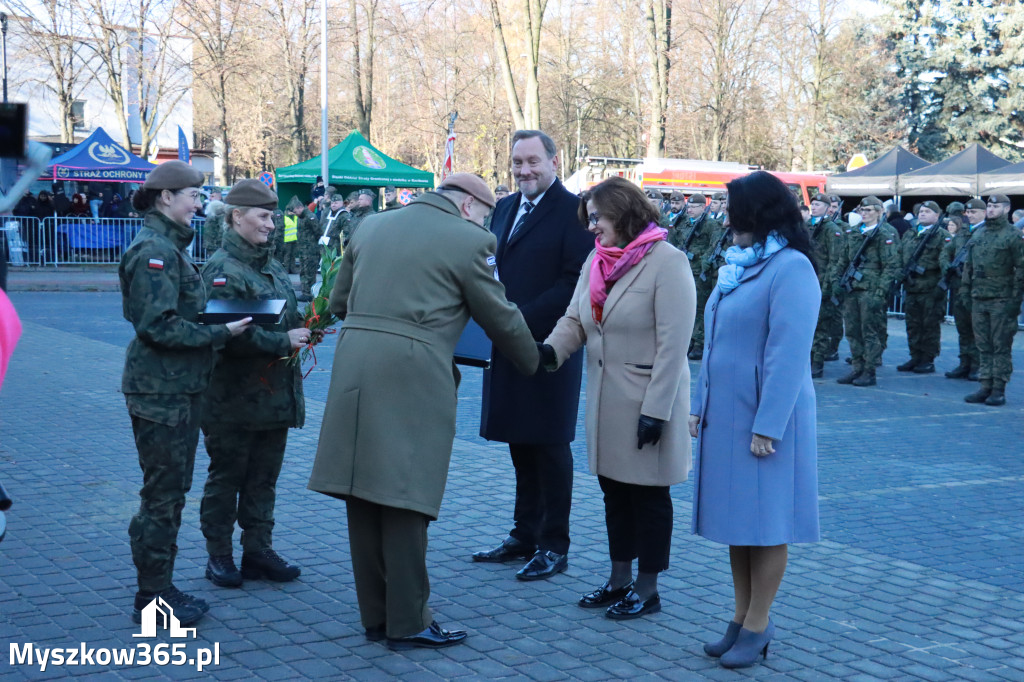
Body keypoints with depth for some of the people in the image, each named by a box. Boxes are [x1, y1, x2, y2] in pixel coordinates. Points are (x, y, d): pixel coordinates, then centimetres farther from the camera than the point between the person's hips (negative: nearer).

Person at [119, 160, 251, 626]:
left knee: (171, 491, 16)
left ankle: (160, 588, 25)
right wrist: (220, 333, -19)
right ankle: (152, 599, 7)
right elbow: (158, 326, -22)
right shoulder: (155, 250, -17)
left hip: (177, 387, 10)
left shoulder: (169, 246, 16)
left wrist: (206, 295, 8)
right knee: (162, 495, -3)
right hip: (161, 390, -10)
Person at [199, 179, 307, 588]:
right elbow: (230, 332, -22)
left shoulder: (272, 267, 14)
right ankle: (219, 557, 15)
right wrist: (283, 341, -20)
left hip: (275, 395, 8)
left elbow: (287, 318, 24)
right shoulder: (222, 269, -12)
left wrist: (304, 331, 4)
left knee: (263, 479, 14)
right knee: (226, 478, 4)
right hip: (235, 397, -8)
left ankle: (258, 551, 23)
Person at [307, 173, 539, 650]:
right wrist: (534, 362, 22)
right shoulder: (469, 241, -2)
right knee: (405, 501, 1)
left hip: (354, 373, 6)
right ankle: (408, 623, 8)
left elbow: (339, 302, 22)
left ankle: (375, 615, 21)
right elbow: (501, 319, 6)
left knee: (365, 498, 11)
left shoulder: (372, 226, 15)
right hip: (413, 378, -6)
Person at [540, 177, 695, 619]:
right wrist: (554, 347, -14)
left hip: (646, 400, -7)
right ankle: (620, 579, 28)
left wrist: (656, 409, -21)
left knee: (649, 492, 5)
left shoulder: (667, 262, -14)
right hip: (605, 400, 7)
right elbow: (575, 318, 8)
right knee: (614, 489, 15)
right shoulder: (596, 260, 9)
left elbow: (673, 344, -18)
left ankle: (647, 588, 17)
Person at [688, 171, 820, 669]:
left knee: (765, 522, 2)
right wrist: (700, 405, 14)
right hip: (725, 416, 8)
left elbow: (789, 354, -20)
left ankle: (758, 626, 12)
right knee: (736, 519, 13)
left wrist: (767, 426, -21)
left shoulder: (790, 268, -16)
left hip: (763, 420, -8)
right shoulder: (740, 265, 12)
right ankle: (742, 618, 22)